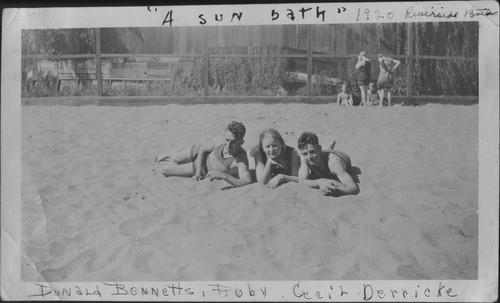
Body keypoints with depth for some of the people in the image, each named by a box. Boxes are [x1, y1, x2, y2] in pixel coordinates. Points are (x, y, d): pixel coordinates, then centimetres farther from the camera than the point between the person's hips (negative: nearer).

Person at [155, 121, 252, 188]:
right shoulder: (219, 141, -33)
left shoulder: (241, 161, -44)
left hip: (206, 172, -1)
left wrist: (223, 175, -64)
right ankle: (170, 159, 66)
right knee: (174, 159, 27)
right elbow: (203, 149, -12)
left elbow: (247, 180, -61)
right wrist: (198, 171, -21)